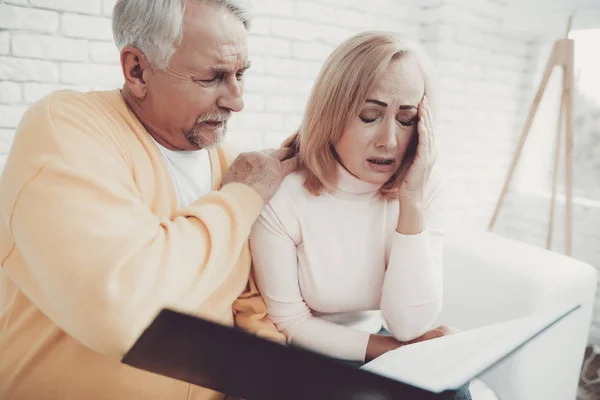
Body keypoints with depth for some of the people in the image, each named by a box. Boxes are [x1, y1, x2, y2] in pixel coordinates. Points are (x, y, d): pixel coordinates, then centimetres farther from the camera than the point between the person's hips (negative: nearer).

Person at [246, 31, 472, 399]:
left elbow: (409, 326, -18)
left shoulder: (427, 187, -12)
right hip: (307, 360, -2)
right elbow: (289, 324, -13)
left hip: (384, 354, 3)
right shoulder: (282, 192, -21)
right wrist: (395, 350, -15)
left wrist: (412, 200, -25)